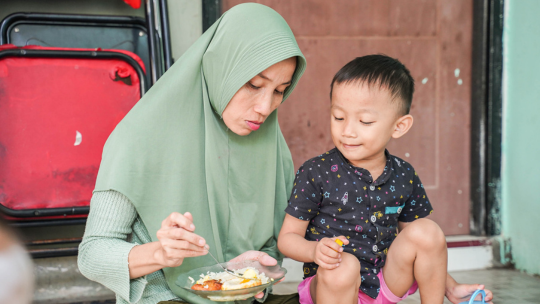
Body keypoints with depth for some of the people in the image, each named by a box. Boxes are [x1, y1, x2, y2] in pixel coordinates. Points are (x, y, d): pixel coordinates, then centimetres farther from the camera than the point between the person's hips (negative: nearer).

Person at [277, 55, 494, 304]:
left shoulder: (404, 176, -1)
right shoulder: (316, 173, -13)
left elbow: (418, 244, 12)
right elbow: (287, 237, -9)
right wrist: (314, 250, -31)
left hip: (387, 283, 4)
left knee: (427, 231, -15)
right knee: (342, 267, -36)